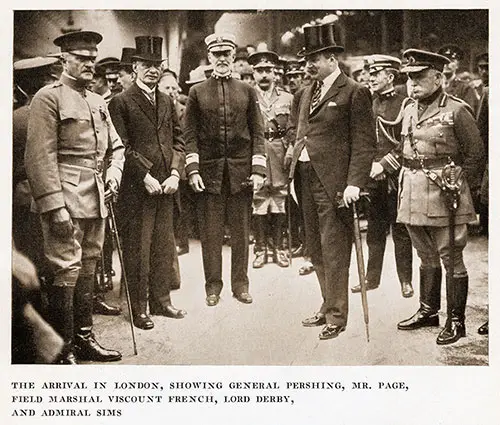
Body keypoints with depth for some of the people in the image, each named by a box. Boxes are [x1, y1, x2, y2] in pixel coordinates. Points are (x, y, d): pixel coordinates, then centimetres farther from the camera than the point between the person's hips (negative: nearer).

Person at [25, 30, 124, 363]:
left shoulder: (98, 102, 17)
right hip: (66, 199, -8)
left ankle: (84, 338, 26)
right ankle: (62, 351, 3)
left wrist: (114, 171, 4)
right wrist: (55, 206, -19)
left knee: (88, 269, 14)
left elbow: (116, 145, 25)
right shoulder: (48, 98, -6)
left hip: (96, 199, 8)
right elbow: (41, 157, -13)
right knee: (66, 271, -7)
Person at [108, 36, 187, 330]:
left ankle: (161, 301, 25)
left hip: (166, 184, 6)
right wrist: (146, 177, -15)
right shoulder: (121, 102, -4)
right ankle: (138, 308, 11)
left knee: (164, 245, 12)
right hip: (136, 187, -6)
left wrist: (175, 173, -3)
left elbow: (178, 140, 12)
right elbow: (122, 146, -11)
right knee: (137, 249, 1)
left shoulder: (167, 102, 14)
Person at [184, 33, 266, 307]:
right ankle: (213, 286, 14)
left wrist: (259, 169, -3)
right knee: (210, 232, 3)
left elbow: (258, 132, 6)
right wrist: (193, 170, -7)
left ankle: (240, 284, 17)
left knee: (241, 231, 6)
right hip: (209, 171, -1)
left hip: (241, 171, 1)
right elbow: (190, 134, 3)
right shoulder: (197, 92, 7)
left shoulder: (247, 91, 9)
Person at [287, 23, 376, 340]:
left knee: (334, 251, -3)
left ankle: (336, 317, 8)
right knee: (316, 250, 14)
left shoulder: (355, 93, -6)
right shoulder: (305, 94, 16)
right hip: (306, 179, 8)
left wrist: (355, 183, -19)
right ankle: (328, 306, 28)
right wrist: (292, 167, 11)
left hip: (333, 182, -7)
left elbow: (365, 143, -11)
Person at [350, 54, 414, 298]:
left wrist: (384, 164, -15)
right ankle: (372, 277, 20)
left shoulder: (403, 105, -6)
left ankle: (405, 281, 12)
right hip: (372, 177, 5)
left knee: (400, 231, 3)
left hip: (395, 177, -5)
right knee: (374, 231, 11)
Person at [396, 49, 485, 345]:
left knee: (451, 258, 1)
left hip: (444, 195, -7)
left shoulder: (456, 111, -10)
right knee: (427, 257, 18)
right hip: (412, 192, 7)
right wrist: (406, 181, 12)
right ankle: (428, 311, 30)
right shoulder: (410, 110, 10)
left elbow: (476, 154, -5)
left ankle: (456, 321, 10)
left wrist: (459, 189, -4)